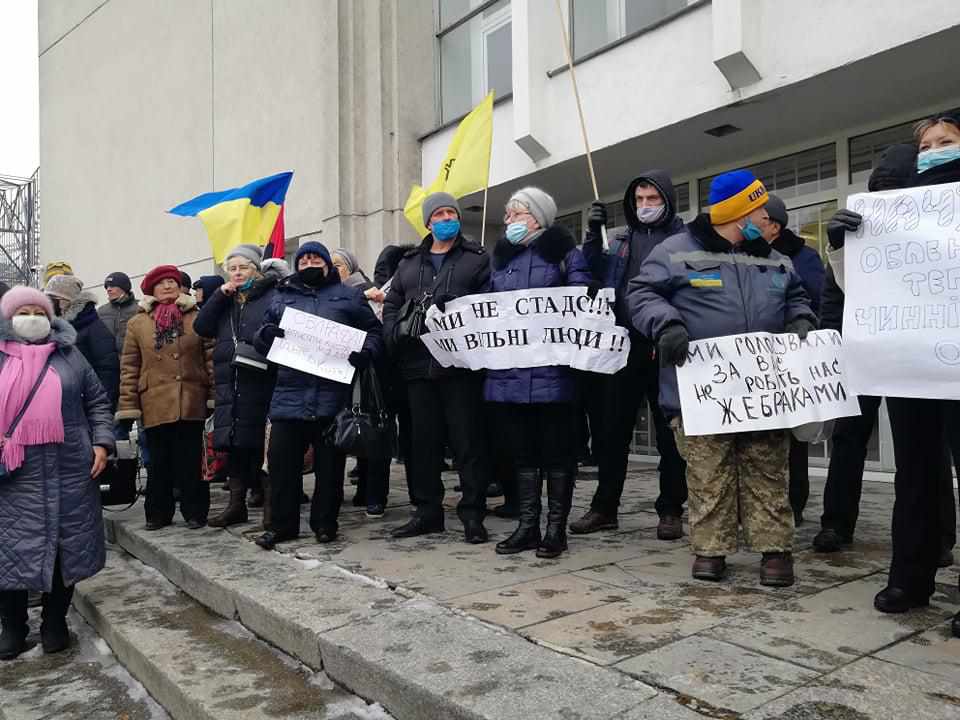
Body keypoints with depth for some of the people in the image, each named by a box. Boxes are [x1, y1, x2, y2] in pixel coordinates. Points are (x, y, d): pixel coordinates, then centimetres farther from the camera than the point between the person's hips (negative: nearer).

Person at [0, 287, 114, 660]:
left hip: (69, 472, 1)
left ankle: (55, 623, 23)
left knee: (66, 547, 7)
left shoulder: (69, 356, 9)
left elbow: (98, 402, 11)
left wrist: (102, 443, 0)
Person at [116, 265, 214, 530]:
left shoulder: (197, 319, 6)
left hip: (191, 403, -1)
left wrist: (214, 395, -2)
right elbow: (129, 368, 6)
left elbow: (211, 359, 4)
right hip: (154, 404, 1)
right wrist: (128, 406, 0)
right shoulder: (137, 324, 9)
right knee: (159, 462, 8)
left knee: (191, 461, 4)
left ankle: (195, 512, 17)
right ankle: (158, 513, 22)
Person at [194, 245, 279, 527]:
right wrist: (221, 294, 0)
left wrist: (258, 350, -18)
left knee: (263, 445, -3)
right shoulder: (223, 301, 19)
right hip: (228, 383, 5)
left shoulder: (272, 296, 1)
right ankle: (236, 504, 19)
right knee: (233, 444, 9)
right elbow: (201, 327, 6)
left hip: (260, 382, -5)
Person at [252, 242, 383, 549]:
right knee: (281, 459, 1)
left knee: (329, 462, 5)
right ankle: (282, 524, 15)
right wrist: (265, 334, -5)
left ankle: (325, 522, 19)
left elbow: (373, 332, 11)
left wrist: (365, 352, -9)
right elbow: (259, 343, 18)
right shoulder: (282, 298, 19)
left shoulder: (349, 296, 12)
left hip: (332, 395, -2)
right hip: (289, 393, 2)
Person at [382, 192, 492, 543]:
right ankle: (427, 511, 21)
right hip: (418, 365, 4)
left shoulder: (477, 258, 8)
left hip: (461, 364, -4)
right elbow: (390, 306, 17)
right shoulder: (409, 263, 20)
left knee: (468, 441, -2)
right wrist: (398, 330, -2)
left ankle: (472, 513, 8)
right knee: (423, 441, 9)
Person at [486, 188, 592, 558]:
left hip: (551, 368, -5)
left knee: (556, 451, 3)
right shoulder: (501, 257, 19)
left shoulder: (563, 252, 3)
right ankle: (527, 525, 20)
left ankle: (556, 528, 14)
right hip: (507, 369, 5)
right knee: (520, 451, 10)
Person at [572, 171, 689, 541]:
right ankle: (604, 507, 18)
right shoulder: (622, 240, 16)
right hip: (623, 347, 4)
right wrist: (593, 235, -2)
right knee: (611, 429, 7)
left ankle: (670, 510, 16)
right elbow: (594, 275, 9)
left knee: (669, 431, 6)